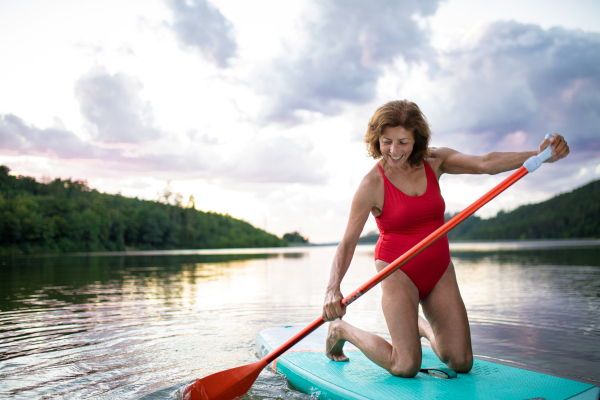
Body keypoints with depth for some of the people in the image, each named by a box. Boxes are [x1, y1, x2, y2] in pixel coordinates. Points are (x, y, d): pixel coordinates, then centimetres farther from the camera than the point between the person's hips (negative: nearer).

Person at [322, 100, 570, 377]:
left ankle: (422, 327, 34)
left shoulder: (434, 162, -2)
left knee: (462, 363, 3)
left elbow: (485, 163, -15)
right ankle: (342, 329, 13)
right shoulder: (373, 184, -15)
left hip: (439, 270, 5)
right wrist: (333, 287, -31)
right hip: (397, 271, -5)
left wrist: (539, 154, -32)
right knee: (407, 367, -11)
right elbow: (348, 242, -15)